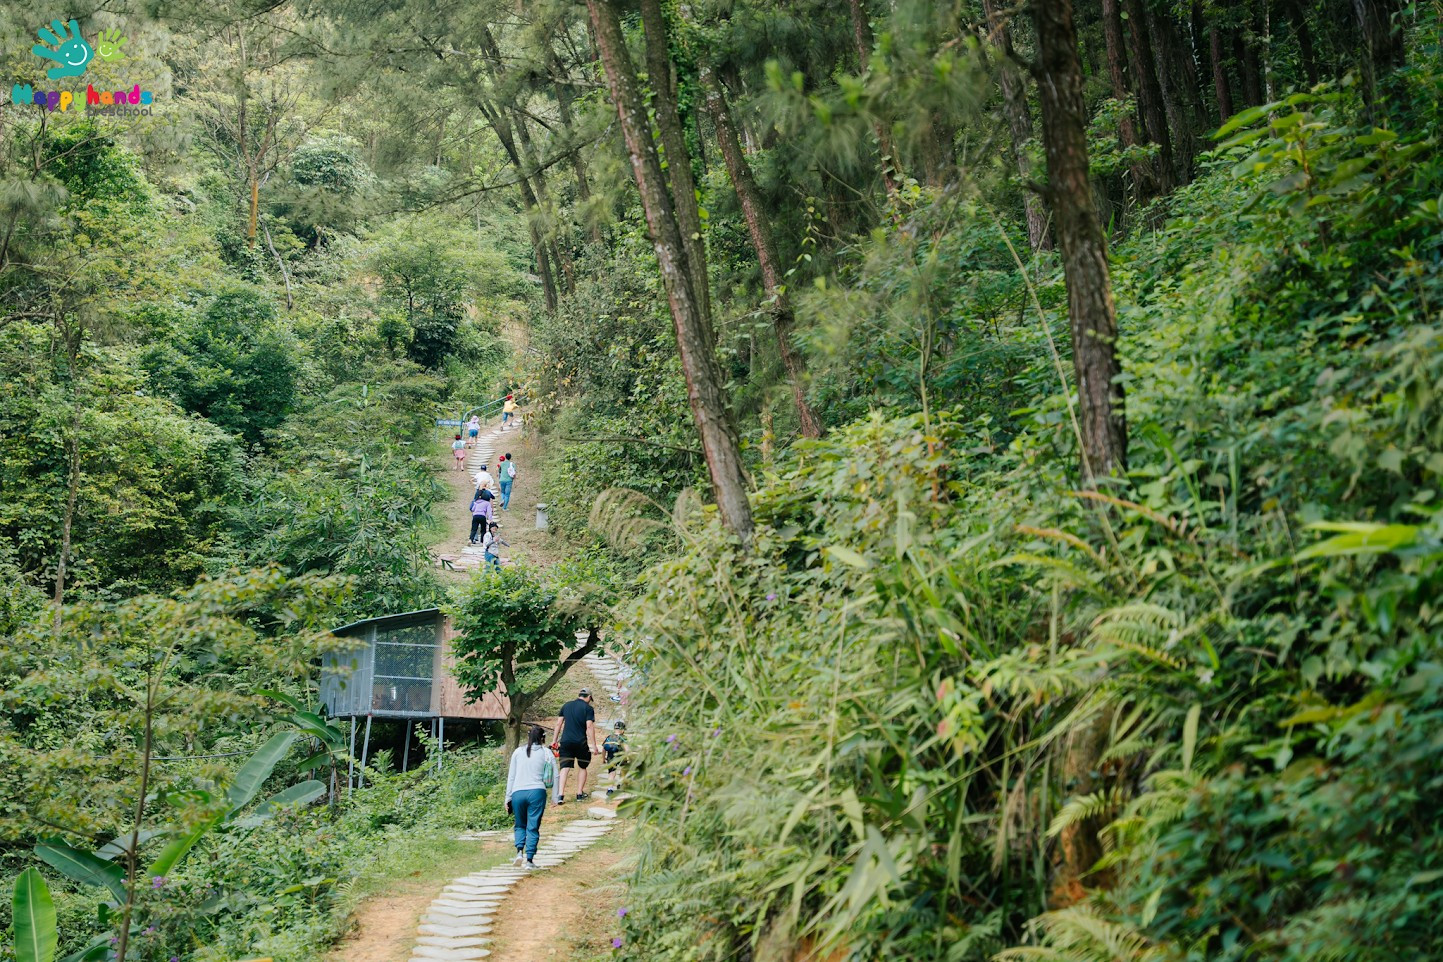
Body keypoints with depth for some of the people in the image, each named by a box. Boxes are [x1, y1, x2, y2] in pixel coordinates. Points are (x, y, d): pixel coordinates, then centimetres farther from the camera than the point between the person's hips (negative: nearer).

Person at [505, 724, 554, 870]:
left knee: (520, 825, 17)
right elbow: (554, 776, 3)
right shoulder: (546, 753, 7)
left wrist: (508, 798, 13)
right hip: (537, 792, -1)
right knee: (533, 827, 3)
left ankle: (519, 851, -5)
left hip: (518, 793, 1)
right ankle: (529, 860, -1)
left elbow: (511, 777, 10)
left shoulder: (518, 752, 10)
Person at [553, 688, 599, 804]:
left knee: (564, 768, 0)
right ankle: (580, 794, 18)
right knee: (583, 767, 16)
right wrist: (593, 746, -9)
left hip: (565, 741, 3)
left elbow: (559, 724, 13)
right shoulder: (588, 708, -3)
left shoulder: (566, 706, 11)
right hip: (581, 742, -3)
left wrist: (555, 741, 19)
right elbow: (589, 727, -11)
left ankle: (560, 795, -12)